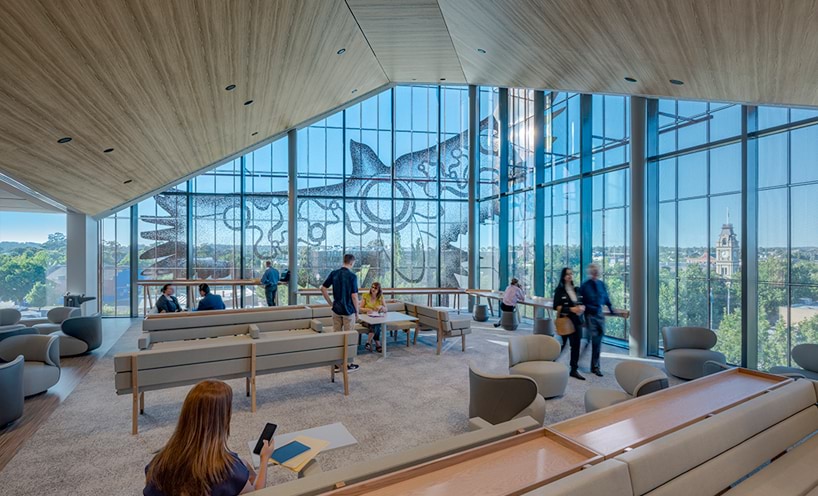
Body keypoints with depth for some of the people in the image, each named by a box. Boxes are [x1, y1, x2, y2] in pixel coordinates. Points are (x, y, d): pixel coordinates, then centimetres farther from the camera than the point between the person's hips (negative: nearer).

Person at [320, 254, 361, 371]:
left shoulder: (334, 273, 1)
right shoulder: (352, 276, -15)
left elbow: (323, 288, 3)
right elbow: (354, 296, -16)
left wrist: (331, 303, 10)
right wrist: (357, 311, -4)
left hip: (336, 310, 5)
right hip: (348, 311, -5)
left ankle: (336, 363, 18)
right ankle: (348, 364, 14)